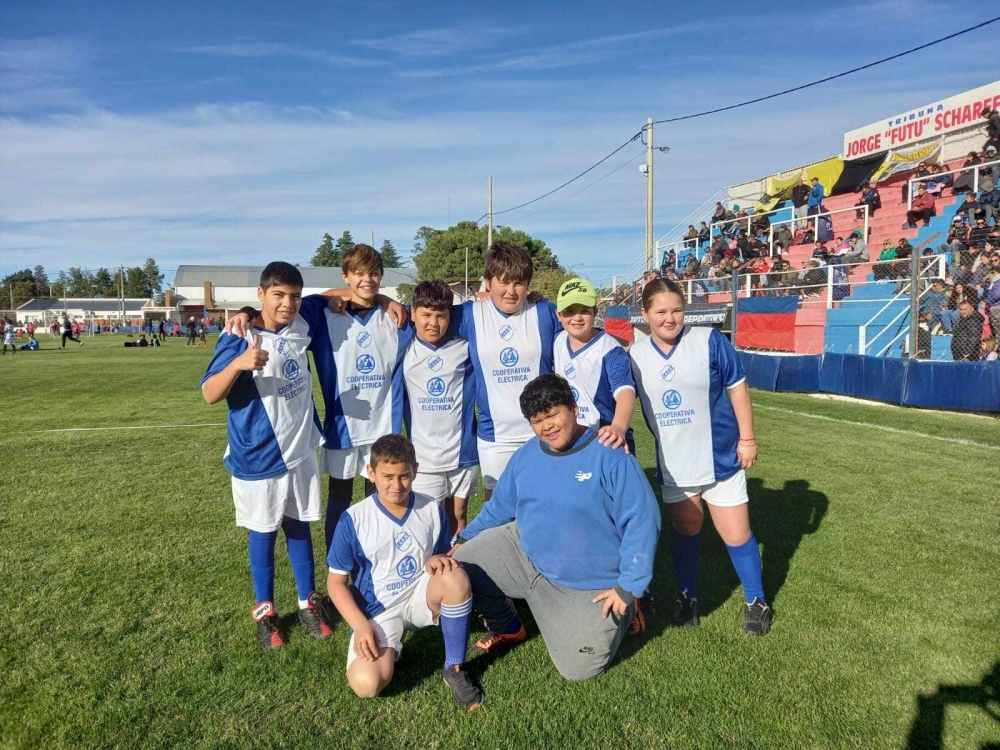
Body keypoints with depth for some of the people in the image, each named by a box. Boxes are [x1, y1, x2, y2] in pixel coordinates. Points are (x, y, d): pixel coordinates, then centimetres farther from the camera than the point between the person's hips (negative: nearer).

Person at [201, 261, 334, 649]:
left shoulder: (302, 327, -2)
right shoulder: (239, 338, -16)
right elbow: (210, 394, -19)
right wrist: (240, 363, -37)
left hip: (300, 449, 4)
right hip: (258, 455, -4)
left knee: (299, 525, 16)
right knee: (264, 531, 11)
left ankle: (308, 602, 30)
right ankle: (264, 611, 28)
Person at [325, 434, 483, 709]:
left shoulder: (432, 509, -5)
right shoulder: (354, 519, -12)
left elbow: (443, 554, 9)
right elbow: (336, 581, -6)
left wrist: (438, 560, -17)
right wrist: (360, 626, -18)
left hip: (421, 597, 2)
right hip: (378, 609, -1)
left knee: (456, 576, -33)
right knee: (366, 684, -26)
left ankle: (455, 668, -14)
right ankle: (392, 644, 10)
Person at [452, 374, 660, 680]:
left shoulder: (610, 456, -19)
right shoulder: (525, 455, -1)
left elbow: (642, 521, -20)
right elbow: (499, 508, 12)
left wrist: (629, 587, -20)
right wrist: (465, 539, 3)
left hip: (591, 586, -5)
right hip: (526, 554, 5)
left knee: (578, 667, -5)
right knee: (460, 564, -8)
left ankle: (618, 614, 26)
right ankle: (506, 628, 20)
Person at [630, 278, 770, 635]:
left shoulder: (709, 341, -13)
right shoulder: (634, 355, -5)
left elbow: (737, 387, -7)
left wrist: (747, 438, -6)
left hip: (721, 458, -2)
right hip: (673, 464, 3)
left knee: (736, 534, 5)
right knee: (684, 530, 16)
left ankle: (756, 601, 28)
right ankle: (687, 596, 37)